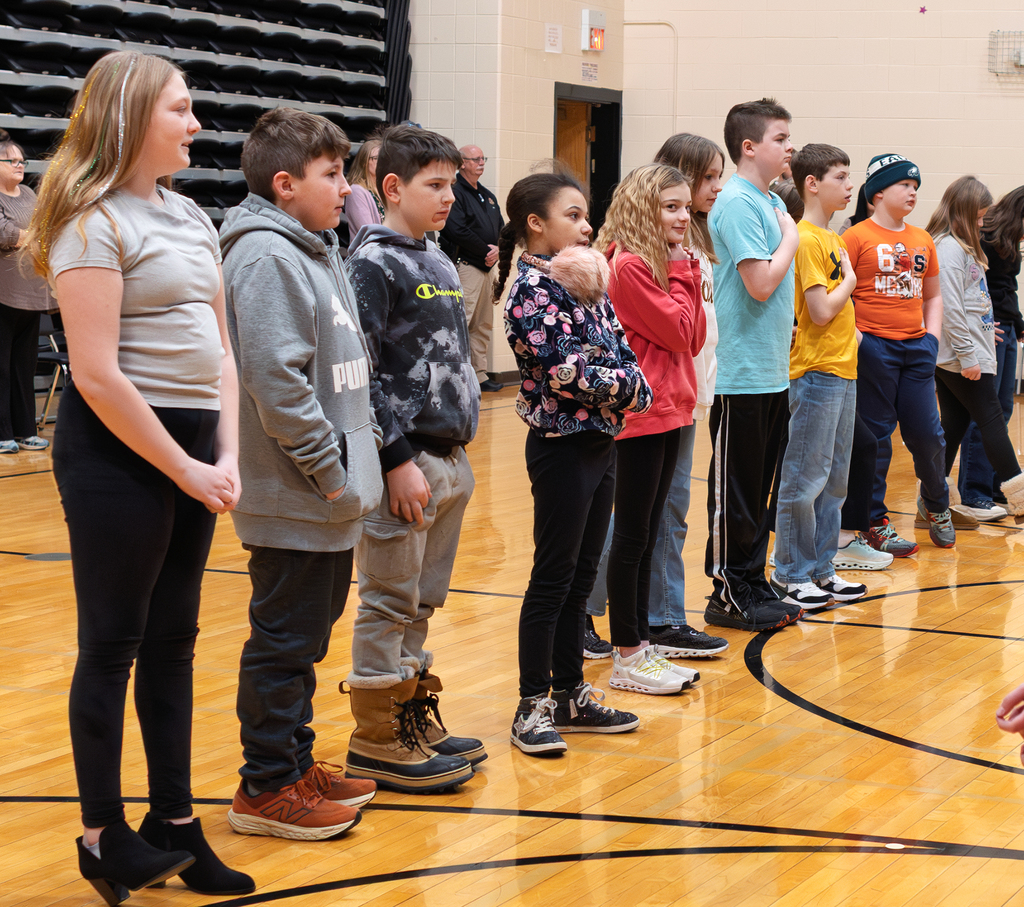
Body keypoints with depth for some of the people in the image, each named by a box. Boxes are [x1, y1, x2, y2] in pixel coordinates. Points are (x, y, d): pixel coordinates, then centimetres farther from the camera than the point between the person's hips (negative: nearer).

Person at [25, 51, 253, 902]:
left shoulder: (192, 218, 12)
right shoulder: (93, 222, -11)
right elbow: (96, 373, -17)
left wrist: (226, 457, 2)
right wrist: (183, 469, -14)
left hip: (193, 445, 7)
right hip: (117, 449, -7)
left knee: (173, 639, 13)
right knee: (112, 643, 2)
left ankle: (175, 822, 22)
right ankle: (105, 837, 13)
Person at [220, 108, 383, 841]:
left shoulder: (317, 250, 15)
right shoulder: (266, 258, -17)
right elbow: (277, 380, -24)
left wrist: (354, 466, 14)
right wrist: (330, 471, -19)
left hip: (330, 497, 10)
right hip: (296, 498, -10)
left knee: (307, 634, 18)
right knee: (285, 639, 0)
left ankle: (295, 761, 30)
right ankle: (267, 787, 10)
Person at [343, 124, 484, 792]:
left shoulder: (440, 263, 15)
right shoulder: (373, 263, -11)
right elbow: (360, 373, -17)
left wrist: (462, 438, 16)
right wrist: (398, 460, -19)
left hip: (450, 460, 8)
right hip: (405, 461, -8)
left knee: (422, 602, 15)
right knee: (390, 604, -1)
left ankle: (412, 714, 26)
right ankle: (377, 741, 7)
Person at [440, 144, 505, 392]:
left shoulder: (488, 196, 20)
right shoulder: (455, 192, -8)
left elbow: (502, 228, 21)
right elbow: (457, 230, -19)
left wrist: (498, 249, -2)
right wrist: (485, 251, -12)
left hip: (486, 267, 9)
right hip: (465, 266, -9)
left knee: (483, 325, 12)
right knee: (462, 322, -14)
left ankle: (480, 374, 18)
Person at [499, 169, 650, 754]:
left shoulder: (589, 284, 11)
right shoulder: (533, 289, -14)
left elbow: (622, 349, 9)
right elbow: (564, 369, -20)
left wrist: (633, 388, -11)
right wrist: (624, 386, -7)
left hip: (601, 440, 8)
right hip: (562, 447, -8)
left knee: (581, 576, 13)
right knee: (553, 578, -2)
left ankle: (570, 694, 22)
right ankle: (533, 705, 6)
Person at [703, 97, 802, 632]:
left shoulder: (771, 202, 13)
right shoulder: (737, 203, -15)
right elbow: (761, 283, -22)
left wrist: (783, 327, 7)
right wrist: (792, 237, -9)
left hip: (773, 371, 9)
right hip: (743, 372, -9)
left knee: (758, 488, 15)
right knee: (735, 491, 0)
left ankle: (752, 585, 24)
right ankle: (729, 595, 8)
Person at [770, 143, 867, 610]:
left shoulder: (831, 238, 15)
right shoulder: (807, 240, -13)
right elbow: (821, 312, -18)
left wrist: (852, 330, 3)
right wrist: (850, 279, -4)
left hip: (842, 370, 9)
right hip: (816, 373, -9)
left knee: (835, 477, 13)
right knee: (806, 478, -3)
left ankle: (820, 568, 21)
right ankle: (790, 574, 5)